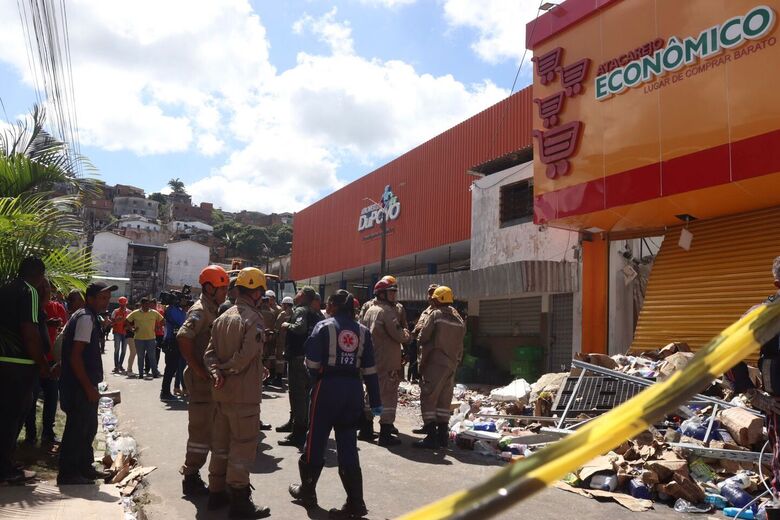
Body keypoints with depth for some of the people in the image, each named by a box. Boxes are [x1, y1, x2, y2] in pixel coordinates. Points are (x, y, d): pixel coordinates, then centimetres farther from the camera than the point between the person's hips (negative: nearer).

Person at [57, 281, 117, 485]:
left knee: (89, 427, 18)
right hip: (80, 386, -10)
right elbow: (75, 356, -23)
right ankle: (67, 474, 10)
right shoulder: (85, 318, -17)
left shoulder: (90, 317, 14)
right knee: (77, 429, -1)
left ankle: (84, 467, 31)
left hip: (86, 385, 10)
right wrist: (89, 387, -21)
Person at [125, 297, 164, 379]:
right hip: (139, 338, 0)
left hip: (151, 338, 0)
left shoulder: (154, 313, 0)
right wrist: (132, 329, -2)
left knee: (152, 356, 0)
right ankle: (140, 373, 15)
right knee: (140, 357, 8)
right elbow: (127, 321, 6)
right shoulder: (135, 313, -2)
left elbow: (162, 320, 11)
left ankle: (155, 373, 3)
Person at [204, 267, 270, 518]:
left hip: (221, 393, 8)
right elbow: (245, 357, -23)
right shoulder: (254, 319, -15)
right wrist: (227, 371, -8)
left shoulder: (223, 317, 9)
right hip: (244, 394, -8)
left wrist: (216, 372, -11)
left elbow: (210, 352, 3)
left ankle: (216, 493, 29)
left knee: (220, 444, 18)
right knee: (243, 446, 2)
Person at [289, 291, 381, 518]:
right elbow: (369, 369, 4)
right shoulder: (362, 331, 6)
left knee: (316, 439, 13)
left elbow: (312, 362, -10)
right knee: (348, 445, 8)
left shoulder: (324, 327, -6)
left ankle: (307, 491, 28)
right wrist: (375, 401, 8)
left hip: (328, 387, -4)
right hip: (353, 389, 4)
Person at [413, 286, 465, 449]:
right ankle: (443, 435, 17)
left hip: (434, 362, -7)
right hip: (451, 364, 7)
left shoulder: (435, 314, -8)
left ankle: (431, 437, -6)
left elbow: (423, 337, -7)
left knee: (428, 398, -2)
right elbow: (460, 345, 12)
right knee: (444, 400, 14)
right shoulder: (459, 319, 10)